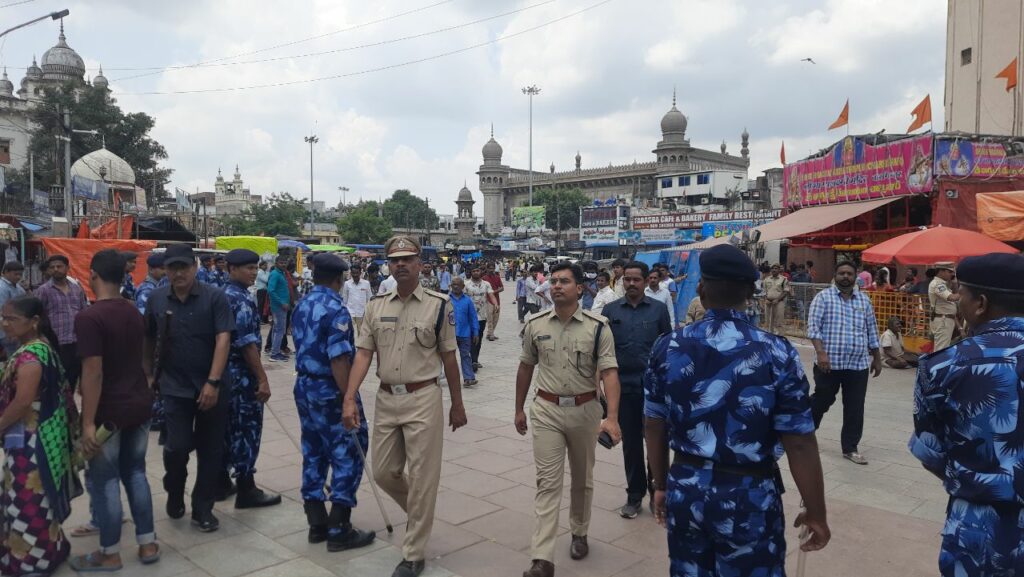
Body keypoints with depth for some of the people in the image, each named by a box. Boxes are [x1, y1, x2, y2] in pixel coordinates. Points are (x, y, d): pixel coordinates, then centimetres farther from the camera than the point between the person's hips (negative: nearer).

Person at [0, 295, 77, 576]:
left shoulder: (30, 354, -22)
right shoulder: (39, 346, 8)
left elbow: (23, 401, -26)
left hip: (31, 439, -10)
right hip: (36, 435, 10)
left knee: (29, 498, 3)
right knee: (36, 496, 19)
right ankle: (46, 549, 32)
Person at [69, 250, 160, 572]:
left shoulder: (89, 318, -18)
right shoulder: (133, 312, 5)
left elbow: (93, 373, -22)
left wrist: (88, 423, -21)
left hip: (110, 411, -7)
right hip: (140, 404, 7)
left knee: (104, 481, 7)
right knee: (135, 473, 16)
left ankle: (110, 554, 18)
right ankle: (147, 544, 21)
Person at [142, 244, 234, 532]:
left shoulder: (214, 296, -9)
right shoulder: (157, 299, 1)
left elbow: (223, 340, -15)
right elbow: (149, 340, 13)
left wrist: (212, 382, -20)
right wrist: (148, 375, 14)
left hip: (212, 386, -1)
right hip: (175, 387, 1)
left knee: (210, 450, 6)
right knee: (177, 447, -4)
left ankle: (203, 508, 21)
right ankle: (174, 494, 27)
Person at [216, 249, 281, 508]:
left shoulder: (222, 295, 11)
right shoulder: (242, 299, -17)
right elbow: (247, 343, -22)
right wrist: (263, 379, -20)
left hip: (224, 371, 9)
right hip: (242, 374, -9)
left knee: (227, 427, 15)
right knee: (246, 429, -2)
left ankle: (222, 482, 25)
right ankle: (246, 490, 5)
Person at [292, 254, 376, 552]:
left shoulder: (301, 306, 7)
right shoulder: (335, 310, -19)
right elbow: (338, 359, -25)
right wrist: (349, 398, -23)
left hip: (304, 386, 9)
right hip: (330, 391, -9)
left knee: (313, 454, 14)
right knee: (347, 455, 0)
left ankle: (317, 523, 23)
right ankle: (339, 530, 4)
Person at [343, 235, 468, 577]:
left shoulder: (438, 305, -4)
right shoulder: (376, 306, 5)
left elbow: (449, 357, 0)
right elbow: (363, 354, 2)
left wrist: (457, 404, 4)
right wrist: (349, 399, -8)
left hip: (423, 399, -4)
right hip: (386, 399, 4)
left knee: (421, 477, 2)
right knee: (383, 472, 13)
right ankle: (419, 512, 42)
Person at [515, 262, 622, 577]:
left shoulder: (598, 327, -10)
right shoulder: (535, 325, -2)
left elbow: (609, 373, -16)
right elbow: (526, 367, 10)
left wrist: (612, 417, -28)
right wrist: (519, 408, 14)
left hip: (584, 410, 0)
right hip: (546, 410, 1)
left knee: (582, 478, 17)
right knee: (548, 481, -3)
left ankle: (579, 533, 40)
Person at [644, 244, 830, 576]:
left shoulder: (668, 347, -5)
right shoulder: (776, 353, -14)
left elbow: (655, 427, 4)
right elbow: (799, 443, -12)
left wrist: (661, 485, 17)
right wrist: (816, 512, 0)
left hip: (685, 489, 3)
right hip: (749, 496, -3)